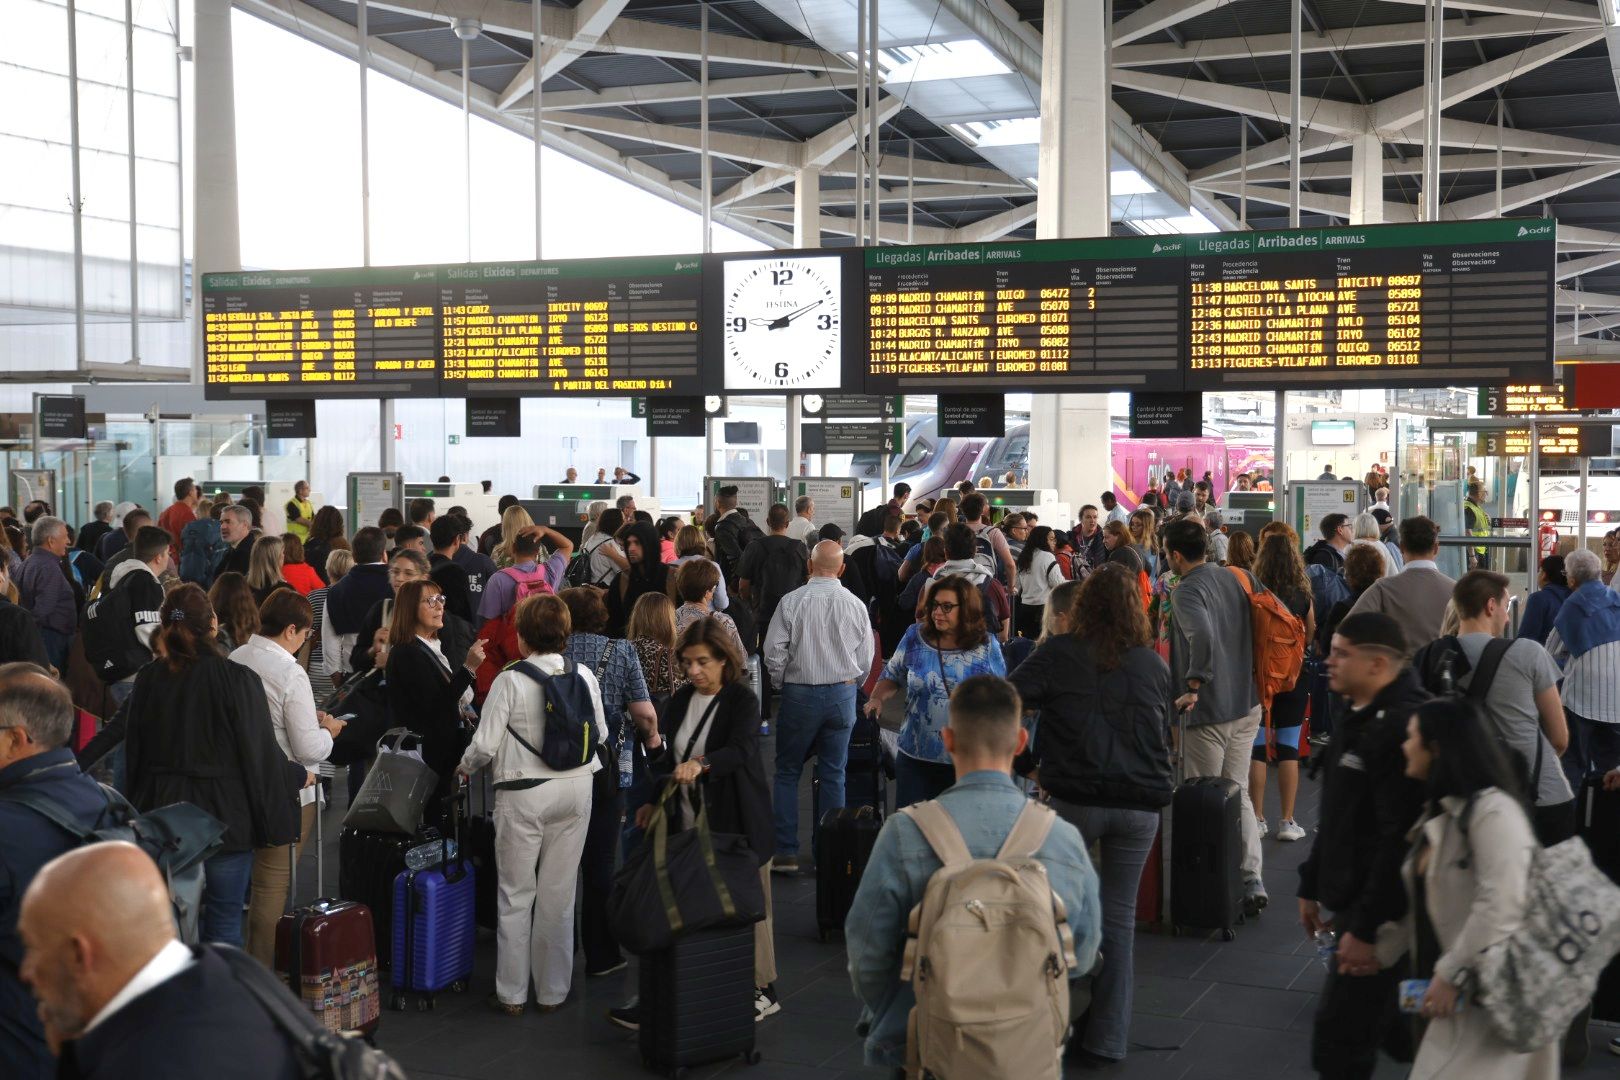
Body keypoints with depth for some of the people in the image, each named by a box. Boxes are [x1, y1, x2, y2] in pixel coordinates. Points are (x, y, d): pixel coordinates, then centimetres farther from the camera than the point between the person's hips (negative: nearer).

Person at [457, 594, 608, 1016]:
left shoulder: (510, 680, -14)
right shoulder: (584, 676, -3)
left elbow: (485, 744, -11)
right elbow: (600, 733, 8)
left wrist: (464, 768, 10)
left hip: (525, 793, -4)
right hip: (576, 789, 4)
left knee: (516, 894, 9)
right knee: (559, 894, 12)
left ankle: (512, 993, 15)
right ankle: (552, 990, 21)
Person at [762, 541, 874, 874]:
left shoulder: (791, 602, -9)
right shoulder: (856, 606, -1)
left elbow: (774, 652, -9)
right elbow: (865, 660, 6)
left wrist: (781, 684, 8)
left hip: (799, 694, -2)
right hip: (843, 693, 2)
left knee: (788, 772, 9)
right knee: (833, 775, 10)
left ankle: (786, 852, 6)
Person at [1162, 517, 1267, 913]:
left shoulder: (1190, 590, -17)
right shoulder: (1231, 577, 8)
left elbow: (1202, 636, -35)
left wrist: (1194, 684, -24)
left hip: (1209, 712, -8)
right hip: (1247, 704, 8)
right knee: (1238, 794, 14)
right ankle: (1252, 880, 7)